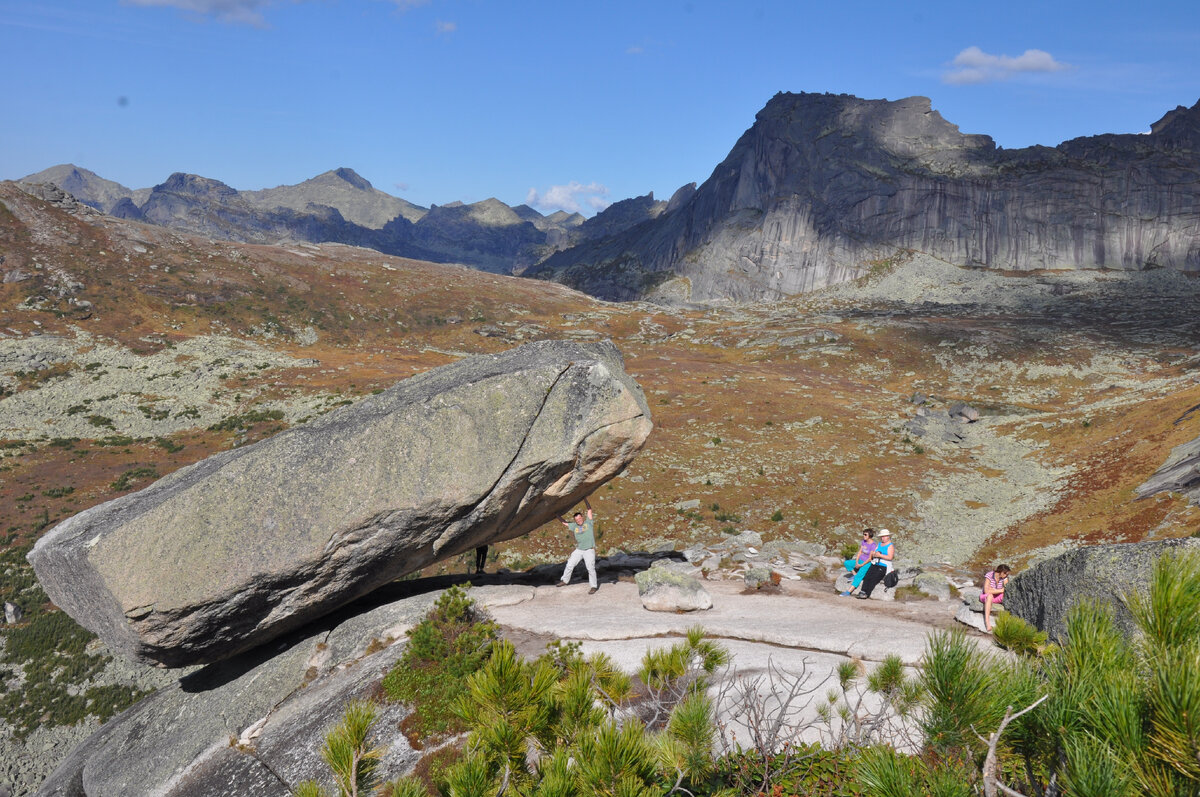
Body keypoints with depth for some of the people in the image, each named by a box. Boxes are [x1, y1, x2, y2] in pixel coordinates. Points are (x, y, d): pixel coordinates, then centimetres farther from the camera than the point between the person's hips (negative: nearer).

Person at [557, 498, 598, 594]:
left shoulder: (588, 523, -2)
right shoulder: (574, 526, 6)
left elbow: (589, 509, -3)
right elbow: (564, 522, 14)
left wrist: (584, 499, -6)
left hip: (589, 550, -4)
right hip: (578, 550, 4)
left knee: (590, 568, -9)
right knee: (570, 565, 8)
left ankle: (594, 586, 1)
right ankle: (565, 581, 27)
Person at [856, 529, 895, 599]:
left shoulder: (890, 546, 2)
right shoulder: (879, 544, 23)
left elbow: (890, 557, -11)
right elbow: (873, 554, 19)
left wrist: (880, 555, -15)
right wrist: (874, 554, -4)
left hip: (883, 566, -6)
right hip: (875, 565, 6)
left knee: (874, 578, -25)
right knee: (867, 577, -19)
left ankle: (866, 594, -29)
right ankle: (862, 591, -27)